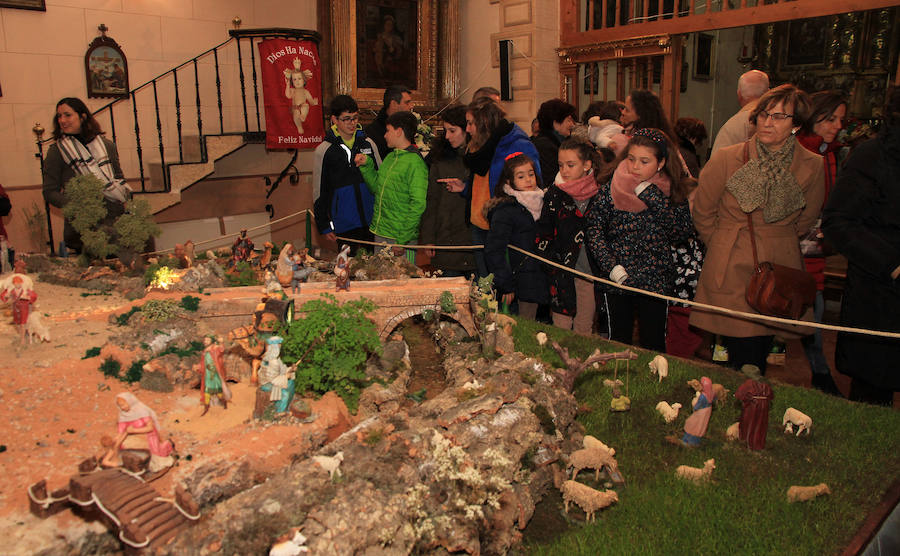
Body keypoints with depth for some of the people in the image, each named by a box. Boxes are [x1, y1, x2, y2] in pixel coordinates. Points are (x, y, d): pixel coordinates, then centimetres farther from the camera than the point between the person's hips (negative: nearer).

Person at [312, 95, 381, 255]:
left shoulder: (368, 143, 4)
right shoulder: (324, 150, -4)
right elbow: (319, 192, 1)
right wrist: (324, 226, 1)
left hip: (372, 220, 3)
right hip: (344, 224, -2)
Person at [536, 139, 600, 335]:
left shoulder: (600, 194, 1)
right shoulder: (554, 195, 0)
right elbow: (544, 234, 1)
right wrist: (551, 266, -7)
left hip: (591, 272, 1)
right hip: (563, 273, -1)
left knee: (585, 329, 12)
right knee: (561, 330, 2)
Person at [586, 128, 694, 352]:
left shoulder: (672, 190, -1)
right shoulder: (611, 186, -3)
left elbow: (681, 233, -11)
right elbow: (594, 227, -5)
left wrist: (652, 197, -18)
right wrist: (609, 265, -16)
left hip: (655, 281, 0)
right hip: (616, 279, 0)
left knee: (654, 343, 8)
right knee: (618, 341, 11)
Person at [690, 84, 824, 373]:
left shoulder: (812, 166, -1)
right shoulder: (726, 159, -8)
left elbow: (805, 219, 15)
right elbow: (702, 211, 5)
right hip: (731, 270, -2)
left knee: (761, 352, 8)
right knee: (742, 354, -5)